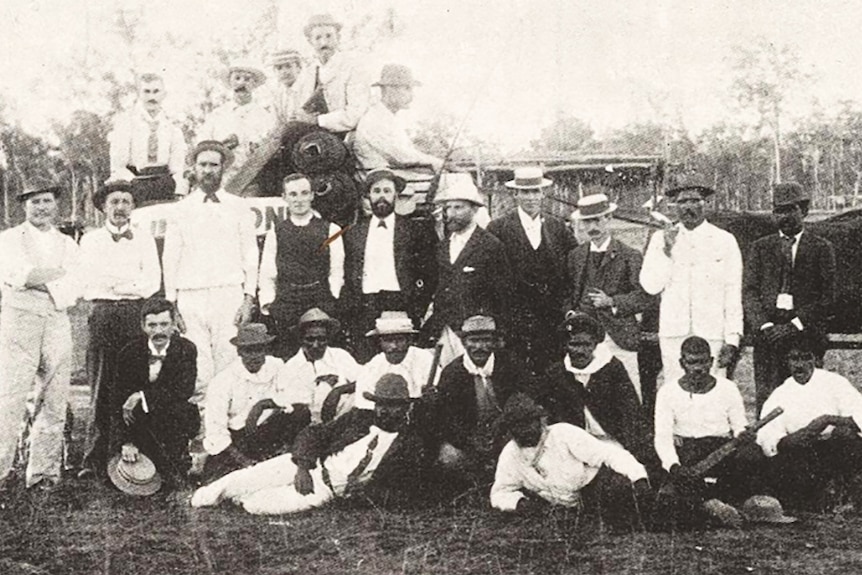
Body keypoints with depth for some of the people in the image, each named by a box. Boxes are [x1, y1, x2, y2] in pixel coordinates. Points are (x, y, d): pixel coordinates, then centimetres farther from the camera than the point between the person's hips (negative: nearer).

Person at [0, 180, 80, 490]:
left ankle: (43, 471, 9)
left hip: (57, 323, 3)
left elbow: (74, 288, 3)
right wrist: (59, 273, -7)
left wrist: (35, 279, -9)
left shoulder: (68, 245, 18)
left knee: (54, 403, 2)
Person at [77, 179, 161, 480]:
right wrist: (129, 284, -4)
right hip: (101, 315, 0)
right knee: (100, 389, -4)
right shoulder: (90, 239, 15)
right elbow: (89, 284, 4)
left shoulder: (144, 239, 14)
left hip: (136, 314, 0)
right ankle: (94, 460, -3)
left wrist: (111, 284, -5)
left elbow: (153, 283, 3)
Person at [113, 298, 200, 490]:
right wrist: (126, 442, -18)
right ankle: (168, 472, -5)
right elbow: (121, 400, -9)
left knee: (177, 408, -30)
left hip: (179, 420, -2)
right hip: (143, 421, 2)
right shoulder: (130, 352, -7)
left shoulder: (186, 349, -9)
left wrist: (143, 396, -26)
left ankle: (178, 465, -6)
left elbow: (184, 390, -20)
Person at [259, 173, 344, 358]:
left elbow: (337, 272, 5)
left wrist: (332, 300, -5)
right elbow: (267, 274, 12)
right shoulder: (275, 233, 13)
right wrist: (267, 304, 1)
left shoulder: (330, 230, 8)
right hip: (285, 304, 1)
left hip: (321, 303, -1)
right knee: (286, 356, -4)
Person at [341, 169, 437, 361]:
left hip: (402, 308, -2)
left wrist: (417, 312, -5)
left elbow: (428, 275, 5)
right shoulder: (353, 233, 16)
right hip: (363, 312, 2)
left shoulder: (415, 231, 7)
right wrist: (347, 311, 5)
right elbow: (347, 277, 17)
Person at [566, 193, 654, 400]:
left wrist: (611, 302, -14)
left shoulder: (630, 256, 1)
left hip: (619, 337, -3)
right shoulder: (575, 256, 13)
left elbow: (644, 297, -4)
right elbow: (569, 294, 17)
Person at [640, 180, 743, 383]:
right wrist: (667, 250, -11)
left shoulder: (725, 241, 4)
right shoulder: (660, 239, 7)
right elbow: (650, 287, 0)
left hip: (712, 334, -1)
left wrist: (732, 340, -3)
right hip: (672, 334, 1)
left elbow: (734, 295, 3)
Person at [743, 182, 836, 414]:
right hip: (769, 334, 1)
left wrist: (795, 325, -10)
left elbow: (827, 297, 0)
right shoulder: (760, 247, 14)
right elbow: (749, 292, 6)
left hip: (806, 333, -1)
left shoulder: (821, 248, 8)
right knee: (766, 399, -5)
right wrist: (765, 326, -9)